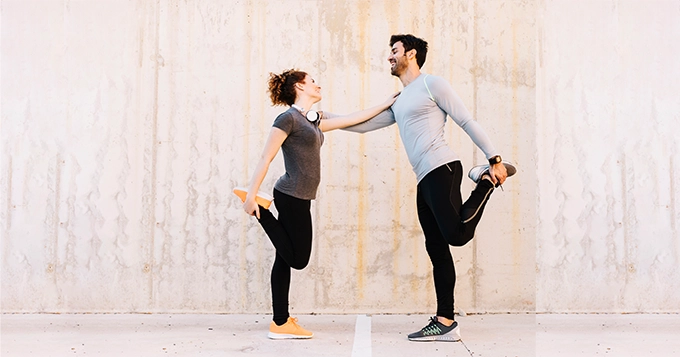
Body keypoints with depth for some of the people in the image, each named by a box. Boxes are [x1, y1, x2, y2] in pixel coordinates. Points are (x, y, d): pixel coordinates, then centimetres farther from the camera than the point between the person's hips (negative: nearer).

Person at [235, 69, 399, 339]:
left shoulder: (312, 120, 16)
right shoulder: (289, 118, -10)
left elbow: (352, 119, 19)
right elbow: (265, 158, -13)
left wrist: (387, 103, 19)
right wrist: (251, 195, -17)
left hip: (295, 199, 9)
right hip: (293, 197, -9)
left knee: (286, 259, 9)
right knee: (298, 259, -1)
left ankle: (281, 323, 13)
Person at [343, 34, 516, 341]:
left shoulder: (432, 85, 2)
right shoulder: (399, 102, 26)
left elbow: (468, 122, -2)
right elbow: (364, 124, 30)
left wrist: (495, 159, -8)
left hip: (441, 170, -8)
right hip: (424, 181, 8)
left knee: (456, 235, -25)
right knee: (436, 248, 4)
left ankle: (486, 181, -1)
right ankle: (445, 322, 5)